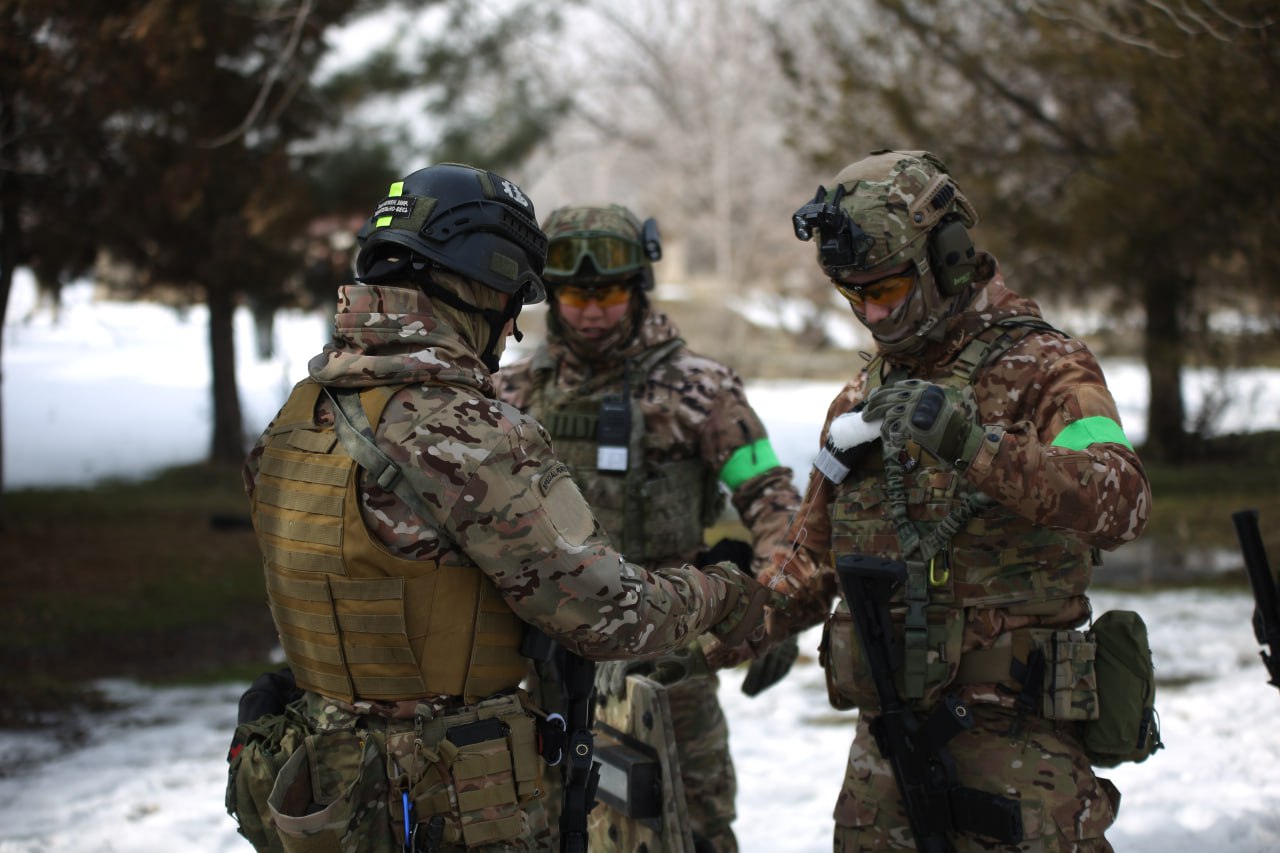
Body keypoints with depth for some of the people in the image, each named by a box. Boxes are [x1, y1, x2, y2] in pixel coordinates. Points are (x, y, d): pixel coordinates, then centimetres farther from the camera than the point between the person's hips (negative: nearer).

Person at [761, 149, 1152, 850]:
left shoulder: (1040, 369, -4)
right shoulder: (861, 399, 17)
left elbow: (1121, 502, -22)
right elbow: (812, 554, 23)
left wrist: (976, 444, -35)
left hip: (1015, 738, -6)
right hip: (885, 739, 6)